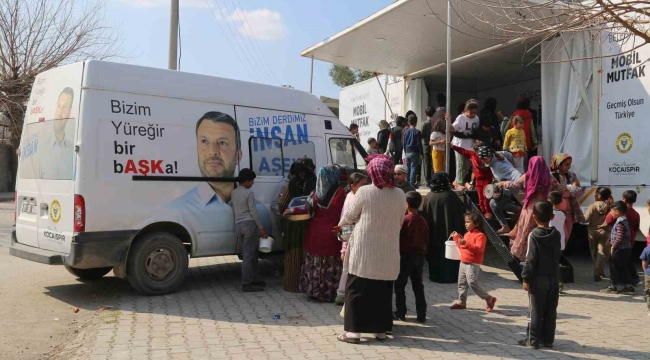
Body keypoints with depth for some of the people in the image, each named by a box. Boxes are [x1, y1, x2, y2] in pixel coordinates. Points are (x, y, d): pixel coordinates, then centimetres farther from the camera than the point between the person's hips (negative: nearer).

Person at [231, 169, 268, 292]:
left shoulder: (234, 192, 13)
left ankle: (255, 279, 21)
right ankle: (246, 284, -3)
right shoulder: (249, 193, -11)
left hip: (238, 225, 8)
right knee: (249, 255, -5)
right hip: (249, 224, -8)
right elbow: (253, 211, -13)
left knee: (251, 253, 15)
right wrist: (261, 227, -7)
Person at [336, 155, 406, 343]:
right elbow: (399, 221, 10)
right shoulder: (400, 194, -1)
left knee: (357, 290, 6)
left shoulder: (364, 192, -12)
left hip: (364, 250, -3)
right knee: (383, 291, 13)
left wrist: (340, 224, 22)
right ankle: (381, 330, 20)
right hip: (388, 252, 4)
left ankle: (354, 331, 7)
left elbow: (350, 216, 0)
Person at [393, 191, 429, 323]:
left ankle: (400, 313, 10)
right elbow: (425, 239, 11)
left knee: (400, 285, 6)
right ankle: (421, 315, 12)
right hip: (420, 256, 6)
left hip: (406, 255, -6)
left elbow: (398, 238, -11)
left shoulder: (405, 219, -13)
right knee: (418, 286, 10)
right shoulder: (423, 221, 5)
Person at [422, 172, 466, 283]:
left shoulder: (429, 196, -3)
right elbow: (462, 210, -3)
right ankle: (450, 276, 10)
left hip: (433, 232, 3)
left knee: (435, 252, 12)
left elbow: (425, 215, 3)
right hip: (449, 231, -2)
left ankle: (435, 275, 17)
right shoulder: (451, 195, -11)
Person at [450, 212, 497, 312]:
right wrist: (456, 238, 16)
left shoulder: (480, 235, -14)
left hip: (473, 264, -9)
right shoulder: (467, 234, 15)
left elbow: (479, 249, -27)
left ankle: (489, 299, -3)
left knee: (472, 282, -16)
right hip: (463, 262, 9)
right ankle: (461, 301, 21)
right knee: (462, 282, 12)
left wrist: (466, 243, -35)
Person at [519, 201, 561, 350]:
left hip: (538, 278, -5)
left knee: (536, 311, 1)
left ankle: (534, 340, 6)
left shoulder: (534, 235, -13)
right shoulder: (556, 234, 3)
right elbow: (557, 257, 11)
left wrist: (526, 278, -10)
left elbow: (531, 259, -15)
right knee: (551, 311, 10)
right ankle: (548, 339, 17)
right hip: (553, 277, 5)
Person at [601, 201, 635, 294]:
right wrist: (610, 241, 18)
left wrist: (613, 246, -16)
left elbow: (619, 238, -28)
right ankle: (629, 287, 20)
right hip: (626, 249, 9)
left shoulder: (620, 223, -21)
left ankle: (613, 287, 10)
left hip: (619, 250, -9)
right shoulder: (624, 221, 10)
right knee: (623, 268, 16)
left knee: (613, 268, 2)